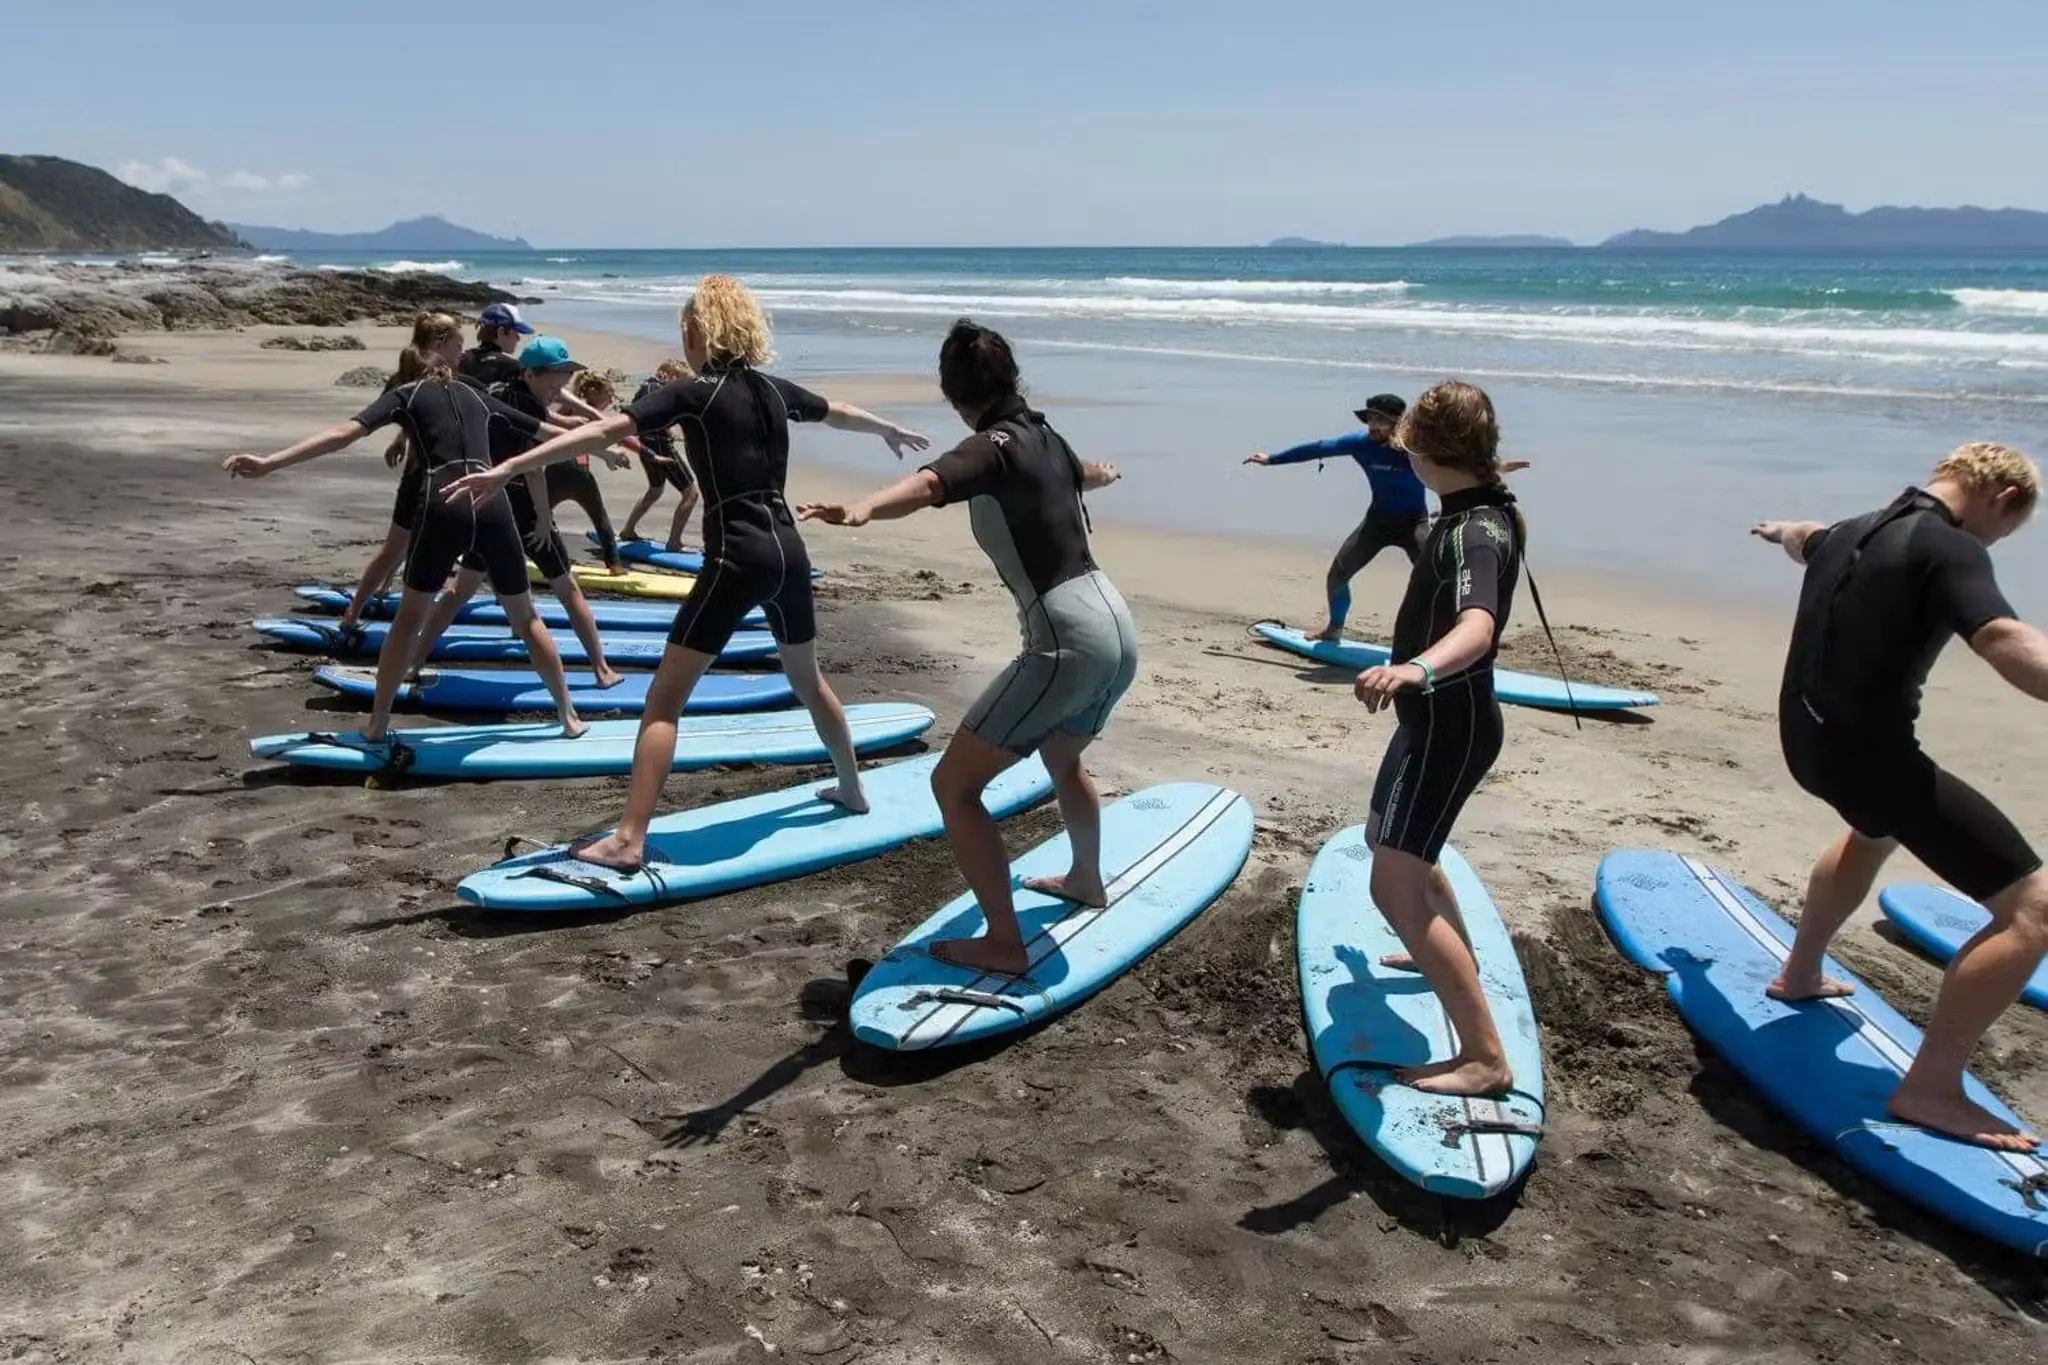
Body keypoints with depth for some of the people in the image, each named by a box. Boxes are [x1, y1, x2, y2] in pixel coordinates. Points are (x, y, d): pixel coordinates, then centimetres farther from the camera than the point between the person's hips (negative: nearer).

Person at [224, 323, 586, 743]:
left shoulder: (406, 395, 16)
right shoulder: (476, 396, 26)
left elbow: (344, 433, 0)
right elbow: (544, 430, 36)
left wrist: (268, 463, -5)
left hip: (445, 507, -2)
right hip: (493, 507, 2)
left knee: (408, 617, 15)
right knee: (525, 617, 17)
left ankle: (377, 724, 15)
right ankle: (570, 717, 21)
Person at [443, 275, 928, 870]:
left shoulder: (693, 393, -6)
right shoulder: (774, 390, 13)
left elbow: (600, 433, -17)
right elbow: (841, 413, 33)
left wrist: (507, 469, -21)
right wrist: (893, 431, 54)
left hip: (737, 558, -7)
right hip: (788, 550, 7)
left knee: (664, 698, -4)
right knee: (807, 677, 29)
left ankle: (628, 841, -8)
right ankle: (852, 788, 45)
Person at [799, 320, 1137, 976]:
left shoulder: (995, 447, -10)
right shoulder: (1045, 438, 14)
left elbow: (928, 483, -34)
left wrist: (863, 507, -54)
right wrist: (1105, 473, 66)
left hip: (1069, 645, -9)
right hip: (1118, 632, 9)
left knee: (954, 783, -2)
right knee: (1061, 758, 35)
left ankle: (1003, 944, 0)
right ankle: (1086, 879, 56)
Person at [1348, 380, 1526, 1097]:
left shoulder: (1473, 535, -26)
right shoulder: (1487, 512, 6)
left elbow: (1477, 627, -47)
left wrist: (1415, 668, -66)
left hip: (1447, 725, -11)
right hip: (1439, 717, 11)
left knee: (1395, 886, -17)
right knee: (1389, 839, 30)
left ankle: (1484, 1058, -15)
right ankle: (1453, 955, 53)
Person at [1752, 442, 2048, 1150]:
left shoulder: (1852, 533, 12)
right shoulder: (1947, 549, -15)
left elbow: (1805, 540, 39)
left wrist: (1783, 531, 65)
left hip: (1808, 737, 10)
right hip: (1868, 751, -10)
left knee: (1876, 826, 41)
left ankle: (1798, 975, 55)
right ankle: (1929, 1089, -3)